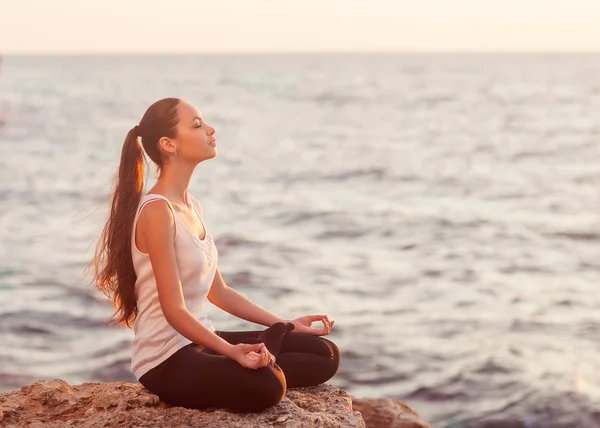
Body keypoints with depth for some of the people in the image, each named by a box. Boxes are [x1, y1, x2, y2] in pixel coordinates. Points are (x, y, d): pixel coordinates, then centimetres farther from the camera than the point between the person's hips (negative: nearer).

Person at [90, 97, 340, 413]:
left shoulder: (191, 206, 10)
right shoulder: (157, 210, -18)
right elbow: (175, 311, -22)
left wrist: (286, 325, 14)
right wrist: (232, 351, -34)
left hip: (200, 341, 9)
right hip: (166, 360, -8)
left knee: (325, 354, 3)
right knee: (265, 386, -35)